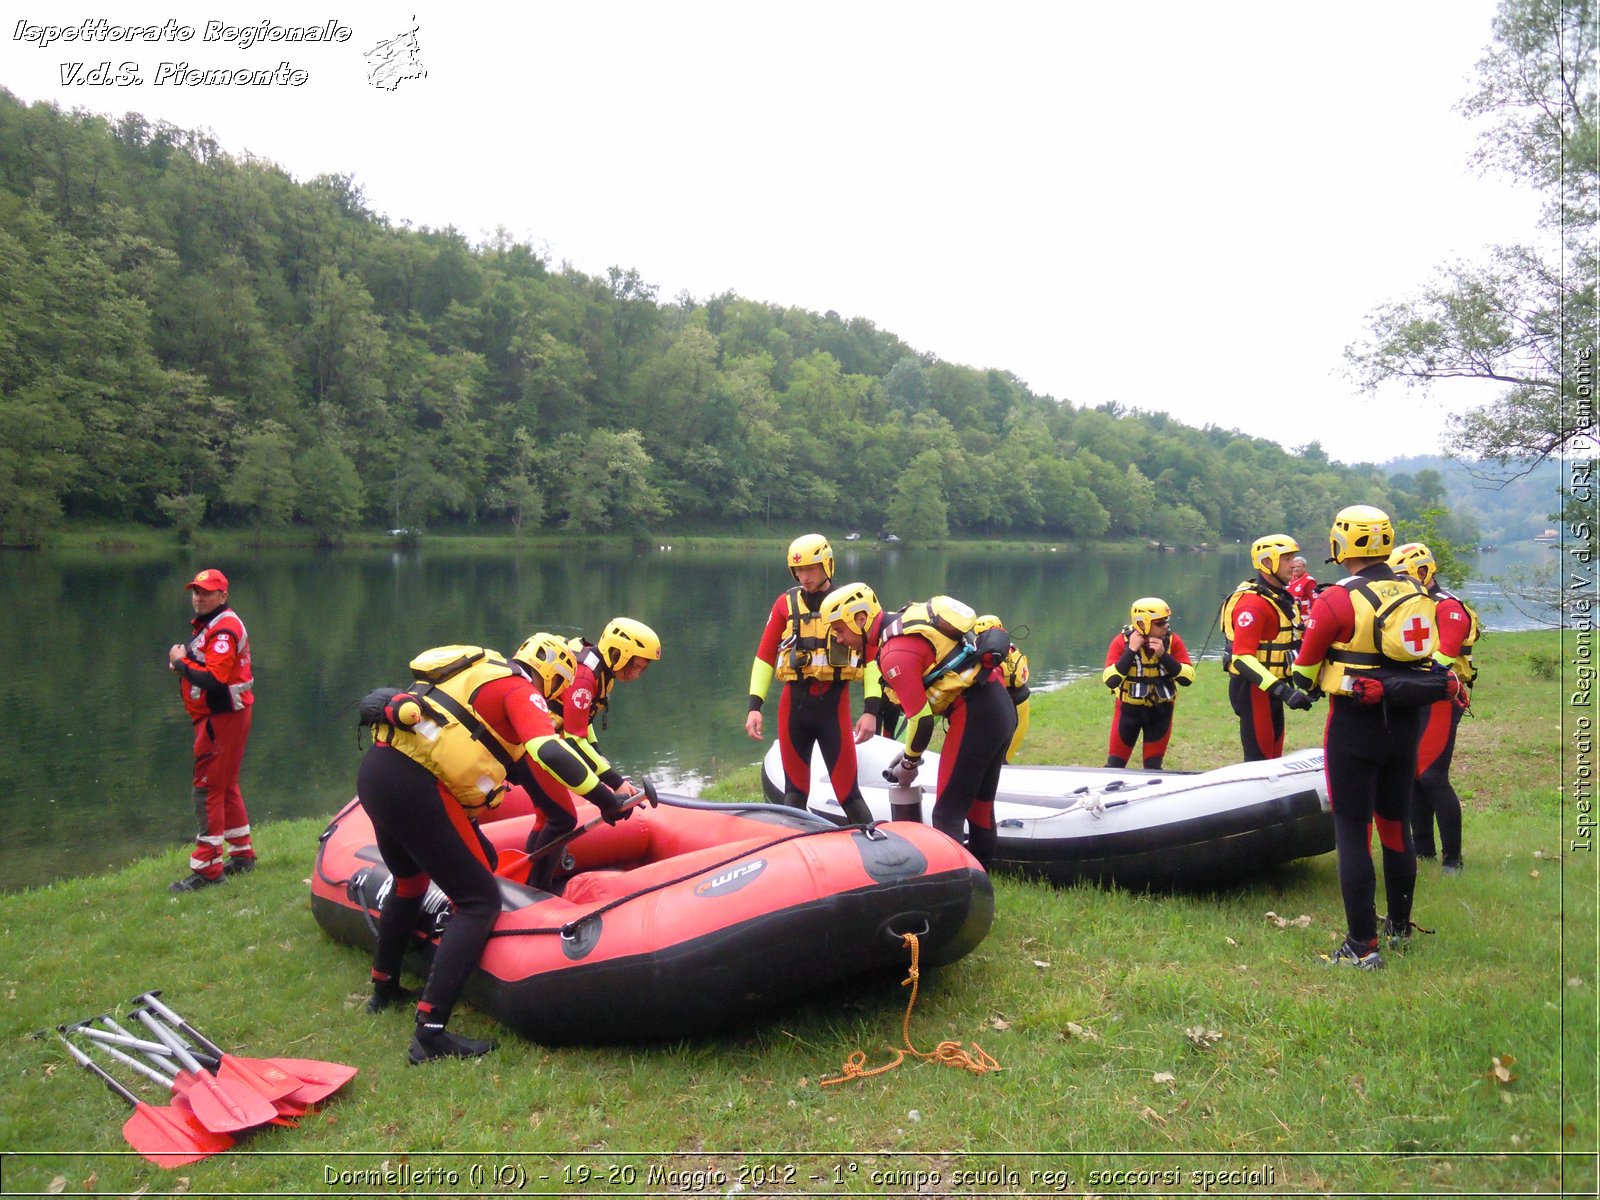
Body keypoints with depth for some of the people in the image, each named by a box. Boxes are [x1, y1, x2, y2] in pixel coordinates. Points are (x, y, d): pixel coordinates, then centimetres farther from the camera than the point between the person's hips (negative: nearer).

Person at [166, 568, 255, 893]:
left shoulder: (224, 629, -18)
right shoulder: (207, 625, 16)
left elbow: (213, 679, -27)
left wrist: (180, 662, -14)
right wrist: (182, 664, 0)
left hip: (223, 718, -11)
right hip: (214, 716, 11)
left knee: (208, 789, -8)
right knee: (225, 786, 18)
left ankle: (207, 869, -4)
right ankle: (242, 854, 30)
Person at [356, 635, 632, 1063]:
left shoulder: (480, 674, 26)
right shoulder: (520, 690, 0)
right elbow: (551, 753, -18)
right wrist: (606, 799, -9)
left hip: (374, 771, 10)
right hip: (415, 787, -10)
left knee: (409, 881, 32)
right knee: (480, 901, -5)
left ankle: (384, 988, 48)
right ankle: (430, 1033, -12)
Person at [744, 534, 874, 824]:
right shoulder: (786, 604, 7)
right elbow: (764, 656, 8)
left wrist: (871, 710, -9)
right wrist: (754, 706, -1)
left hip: (834, 704, -3)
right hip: (794, 703, 3)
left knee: (848, 790, -3)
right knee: (794, 788, 10)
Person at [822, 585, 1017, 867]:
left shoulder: (895, 654, -15)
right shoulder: (904, 621, 14)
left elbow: (921, 718, -15)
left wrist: (909, 764, 1)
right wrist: (909, 751, 21)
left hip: (975, 714, -10)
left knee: (948, 814, -4)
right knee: (979, 803, 19)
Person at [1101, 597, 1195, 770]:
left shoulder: (1172, 641, -12)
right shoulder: (1122, 641, -17)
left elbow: (1187, 678, -17)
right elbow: (1110, 681, -26)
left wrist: (1163, 655, -27)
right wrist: (1131, 651, -30)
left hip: (1160, 710, 1)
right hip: (1129, 709, -1)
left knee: (1153, 767, 7)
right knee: (1115, 765, 5)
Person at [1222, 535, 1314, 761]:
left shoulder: (1282, 597, 13)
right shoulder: (1253, 602, -19)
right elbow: (1242, 657, -27)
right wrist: (1283, 691, -32)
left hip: (1271, 688, 10)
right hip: (1254, 689, -10)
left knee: (1273, 757, 17)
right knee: (1259, 759, -7)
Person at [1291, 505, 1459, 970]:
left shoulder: (1337, 600, -15)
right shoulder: (1417, 594, 2)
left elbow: (1304, 674, -8)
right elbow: (1424, 657, 12)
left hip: (1355, 724, -6)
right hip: (1406, 722, 6)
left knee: (1352, 832, 1)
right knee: (1395, 824, 19)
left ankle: (1362, 946, 2)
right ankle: (1399, 927, 34)